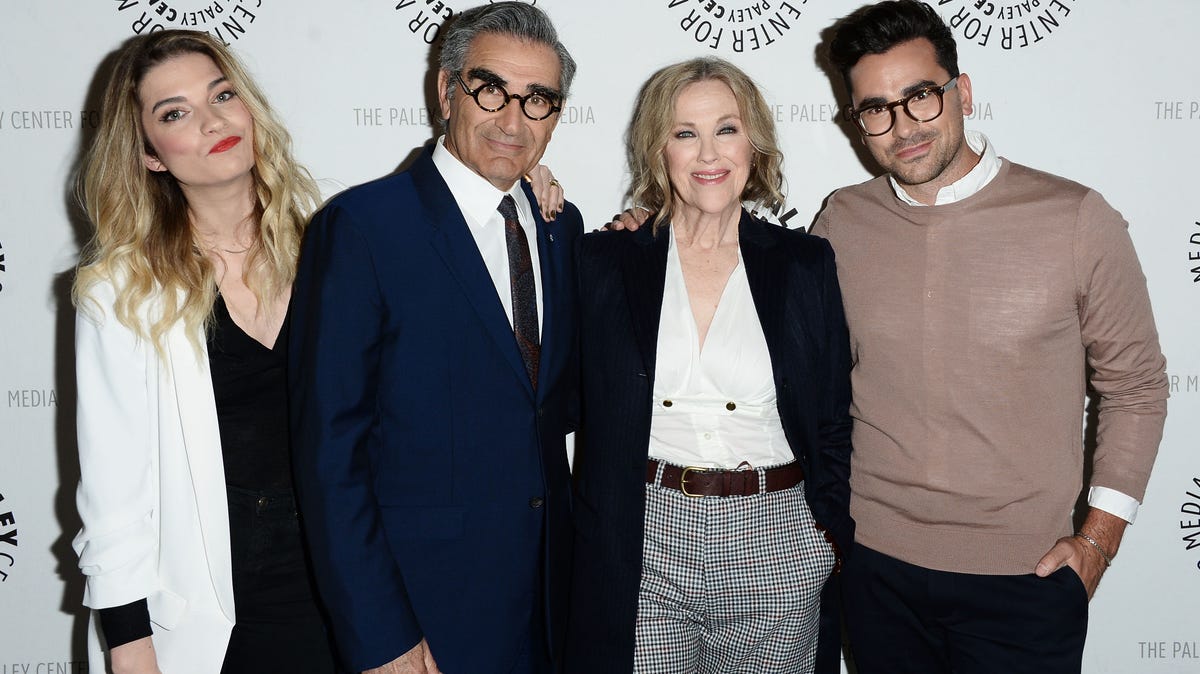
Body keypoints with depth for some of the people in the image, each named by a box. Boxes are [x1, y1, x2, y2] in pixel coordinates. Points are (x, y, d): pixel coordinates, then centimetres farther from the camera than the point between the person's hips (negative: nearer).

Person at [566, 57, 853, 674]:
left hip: (776, 544, 1)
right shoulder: (604, 260, 1)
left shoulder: (805, 263, 3)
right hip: (643, 544, 0)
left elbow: (833, 425, 8)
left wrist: (833, 547, 3)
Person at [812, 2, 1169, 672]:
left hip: (1024, 578, -2)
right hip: (877, 566, 2)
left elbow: (1136, 385, 0)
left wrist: (1099, 538, -3)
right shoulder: (841, 223, -2)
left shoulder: (1077, 220, -8)